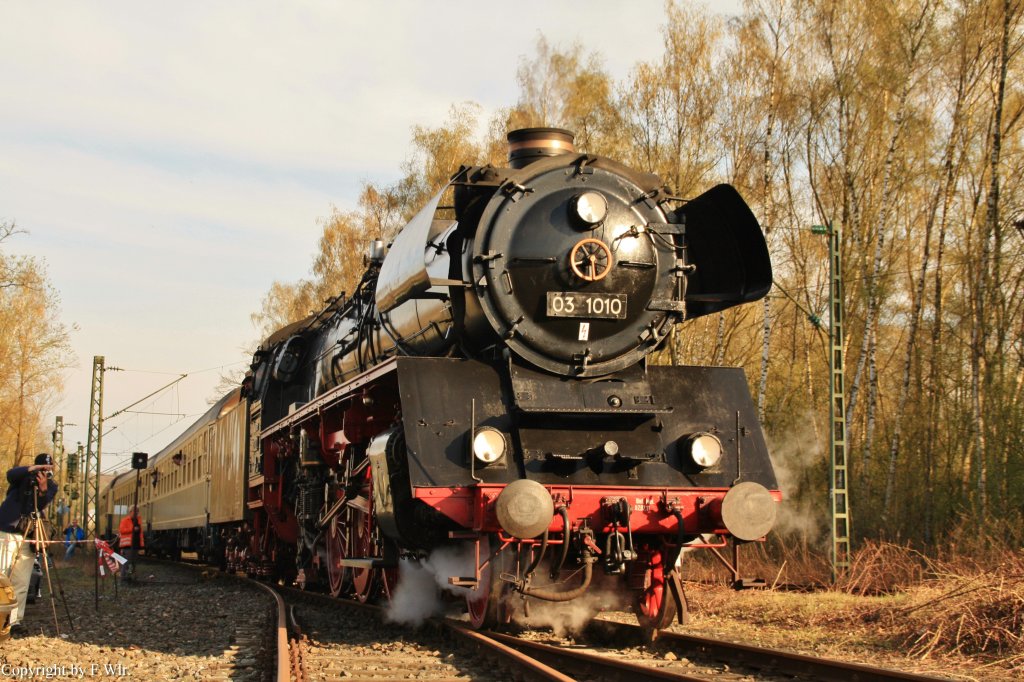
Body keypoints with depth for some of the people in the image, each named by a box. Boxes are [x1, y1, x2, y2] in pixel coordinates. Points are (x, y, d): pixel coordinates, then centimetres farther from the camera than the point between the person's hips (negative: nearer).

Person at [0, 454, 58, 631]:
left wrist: (43, 490, -32)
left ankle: (15, 620, 1)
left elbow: (43, 505, -12)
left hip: (27, 538, 3)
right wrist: (33, 469, -36)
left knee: (21, 583, -2)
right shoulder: (22, 477, 0)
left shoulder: (51, 486, 7)